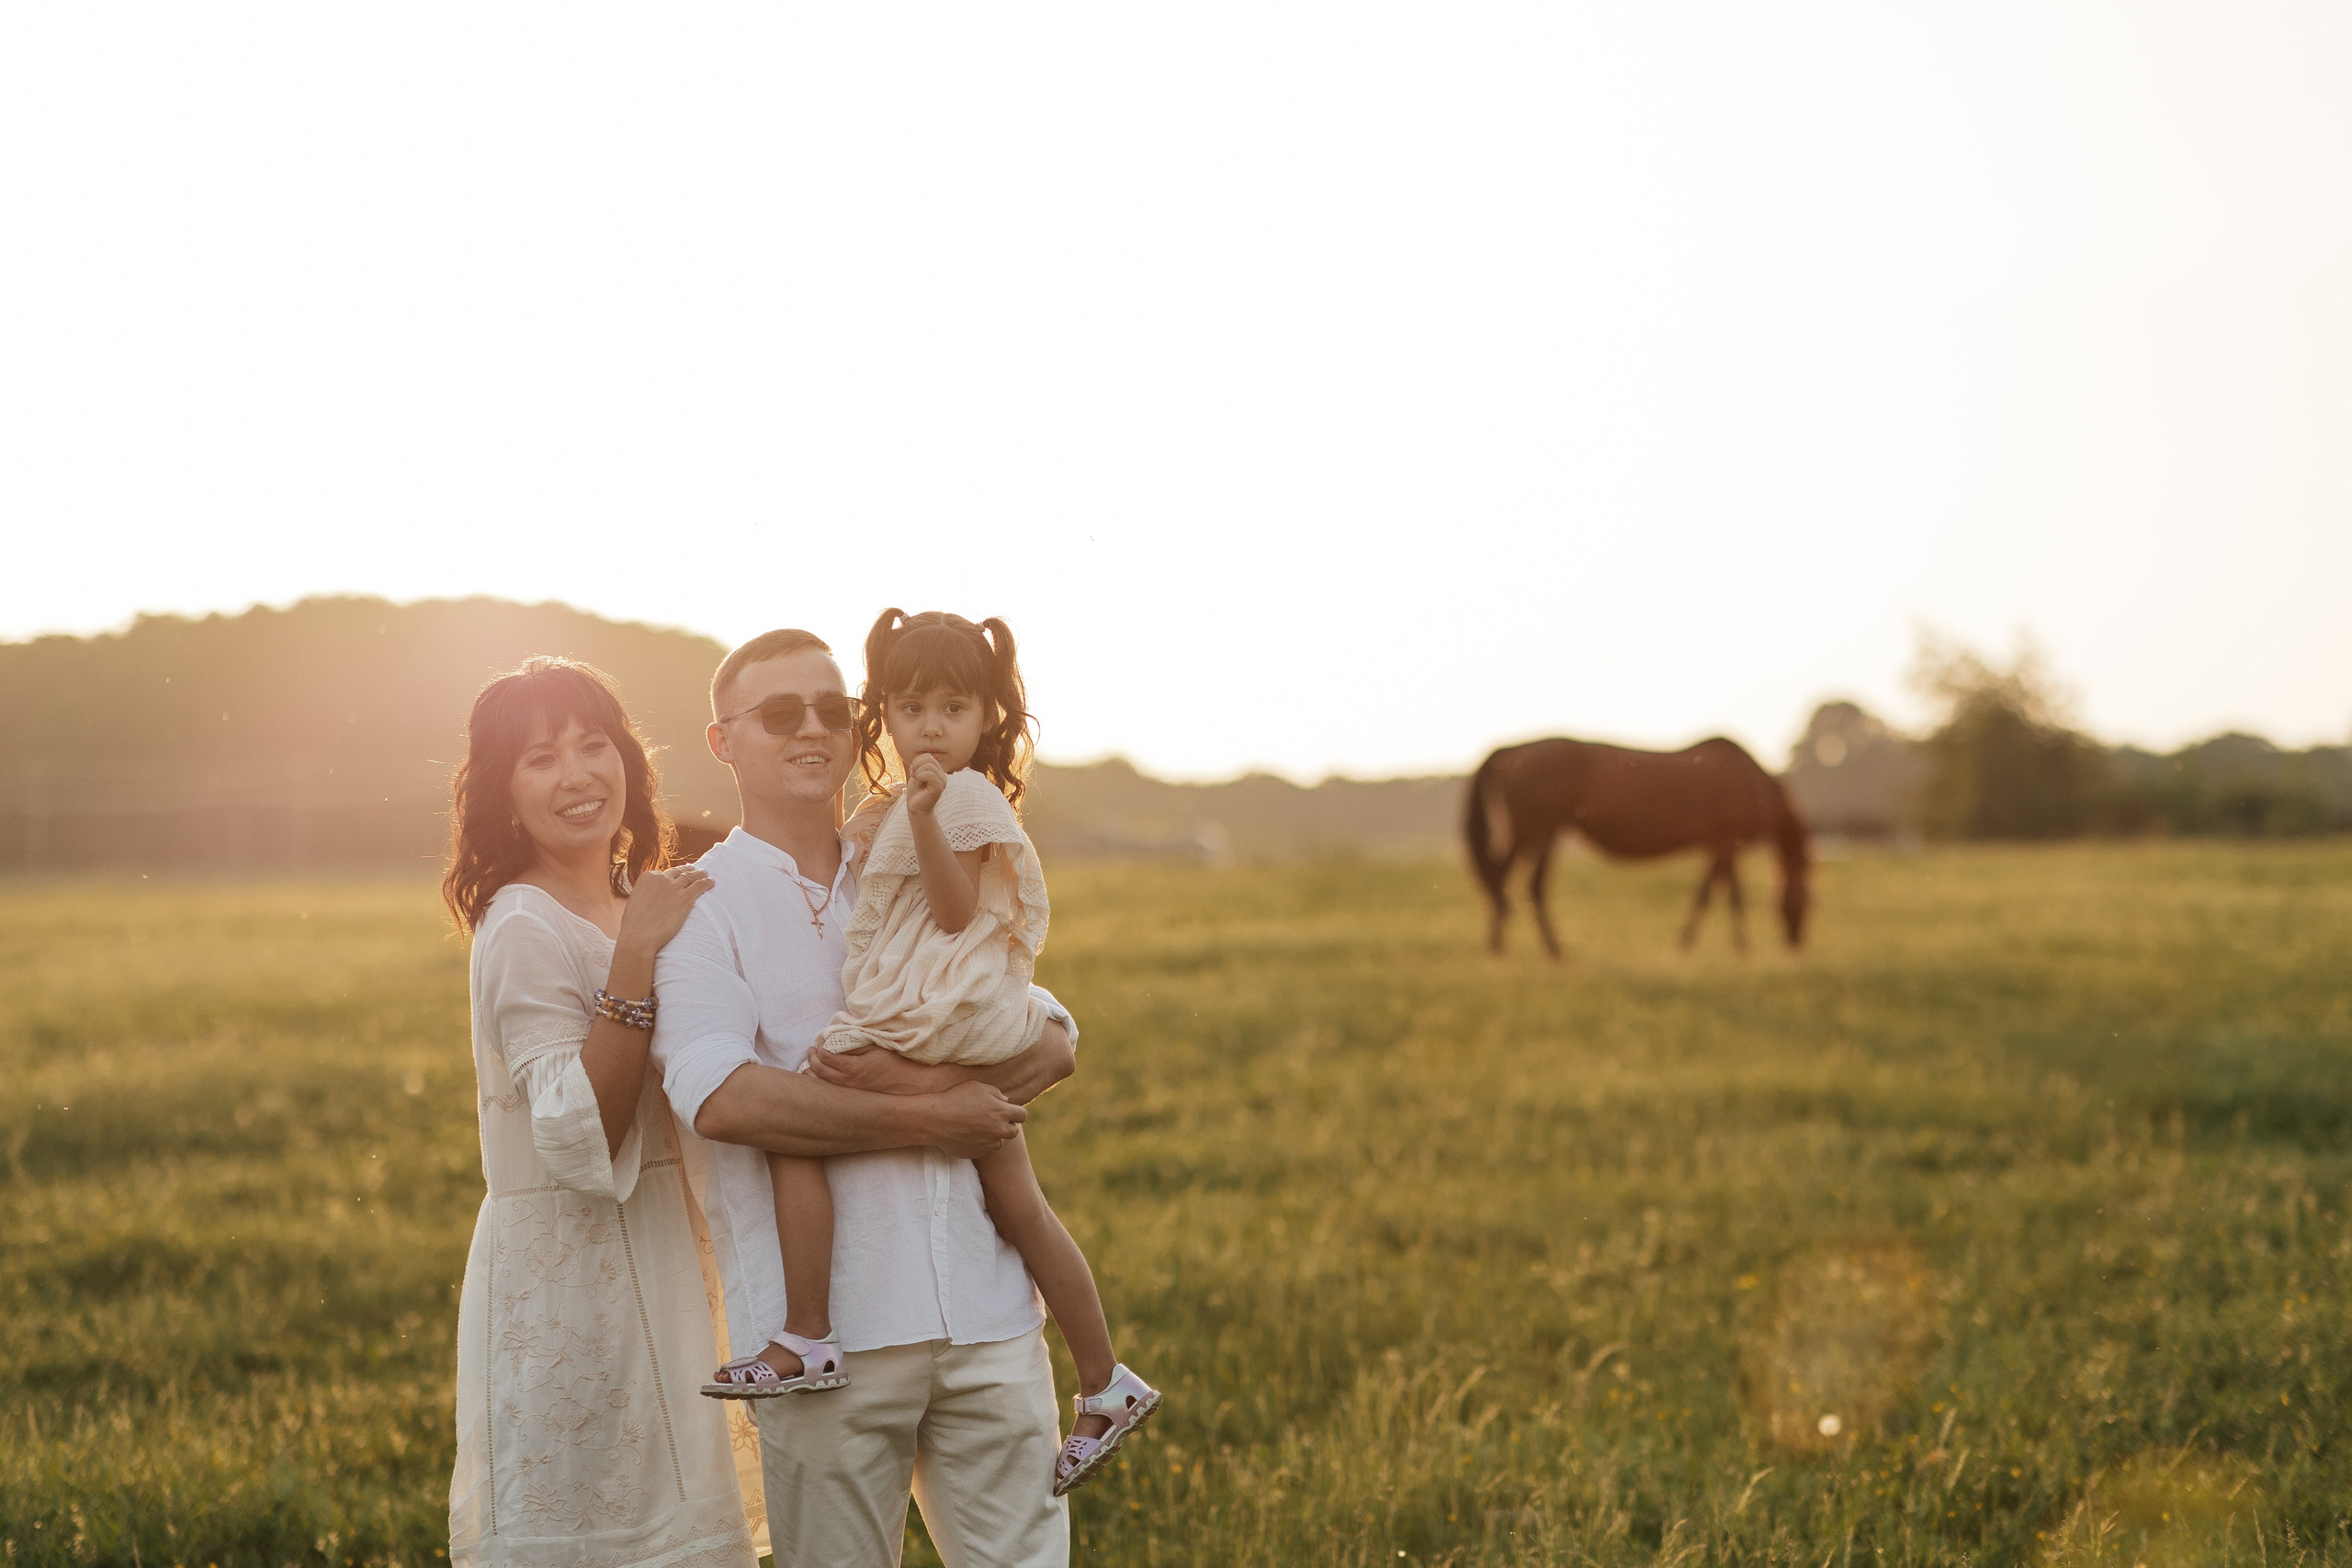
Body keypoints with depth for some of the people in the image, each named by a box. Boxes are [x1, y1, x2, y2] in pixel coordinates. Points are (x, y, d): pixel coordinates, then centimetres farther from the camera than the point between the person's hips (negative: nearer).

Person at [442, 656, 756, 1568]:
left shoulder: (636, 904, 10)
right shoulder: (525, 931, -15)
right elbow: (581, 1143, -24)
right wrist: (634, 961, -28)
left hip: (648, 1266, 9)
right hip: (564, 1281, -9)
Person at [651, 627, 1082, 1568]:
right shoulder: (701, 906, 2)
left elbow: (1050, 1045, 7)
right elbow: (720, 1097, -14)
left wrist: (925, 1078, -13)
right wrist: (929, 1121, -12)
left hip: (985, 1310, 4)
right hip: (826, 1329, -4)